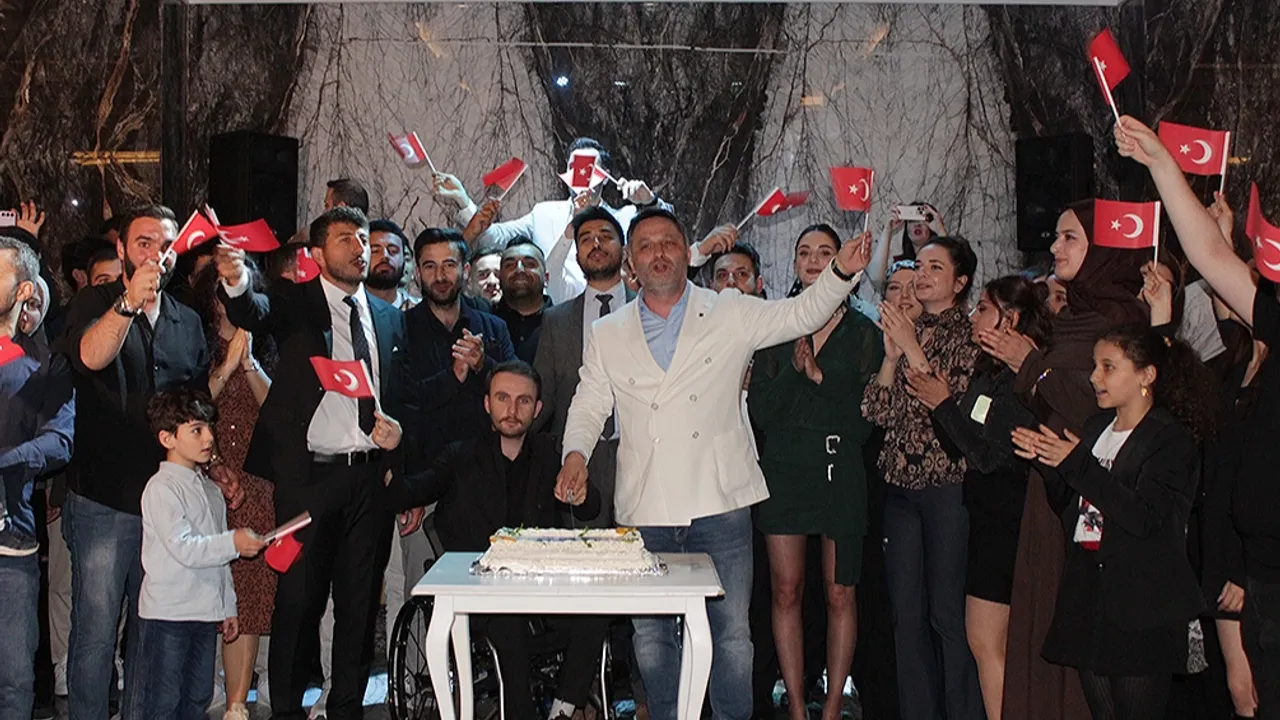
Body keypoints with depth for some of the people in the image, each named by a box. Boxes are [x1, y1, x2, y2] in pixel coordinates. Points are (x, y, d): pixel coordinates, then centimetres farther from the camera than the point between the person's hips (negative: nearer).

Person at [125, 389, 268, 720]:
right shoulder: (161, 488, -10)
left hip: (205, 612, 8)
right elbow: (183, 548, -21)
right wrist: (233, 543, -26)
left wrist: (228, 607, 19)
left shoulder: (210, 490, 16)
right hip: (166, 614, -8)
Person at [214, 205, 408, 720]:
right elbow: (252, 314, -21)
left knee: (361, 600, 9)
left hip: (371, 474, 4)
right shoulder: (295, 303, 1)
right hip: (309, 474, -4)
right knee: (298, 599, 0)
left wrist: (398, 430, -2)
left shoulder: (389, 318, 14)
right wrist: (236, 283, -44)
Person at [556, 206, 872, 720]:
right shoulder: (607, 335, 12)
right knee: (650, 634, 10)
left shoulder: (731, 316, 7)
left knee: (731, 632, 2)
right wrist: (577, 452, -5)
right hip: (644, 509, 2)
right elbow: (589, 405, 14)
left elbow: (801, 314, 6)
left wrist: (842, 272, -11)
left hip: (720, 503, -1)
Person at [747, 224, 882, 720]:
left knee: (840, 594, 1)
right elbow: (759, 409, 0)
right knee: (786, 591, 1)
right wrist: (795, 369, -14)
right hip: (783, 468, 1)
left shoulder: (861, 332, 6)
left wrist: (819, 376, -8)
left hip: (841, 469, -1)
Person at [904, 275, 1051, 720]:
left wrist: (944, 404, -11)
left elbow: (990, 454, -20)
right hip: (989, 517, 9)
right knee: (996, 641, 13)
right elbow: (960, 445, 12)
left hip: (1009, 520, -9)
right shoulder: (988, 372, 12)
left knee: (986, 640, -5)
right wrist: (934, 400, -1)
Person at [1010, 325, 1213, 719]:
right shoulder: (1097, 426, 14)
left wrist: (1077, 464, -20)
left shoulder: (1172, 437, -8)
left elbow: (1144, 517, -21)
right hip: (1088, 595, 7)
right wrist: (1047, 460, -2)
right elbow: (1068, 509, 16)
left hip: (1143, 611, -7)